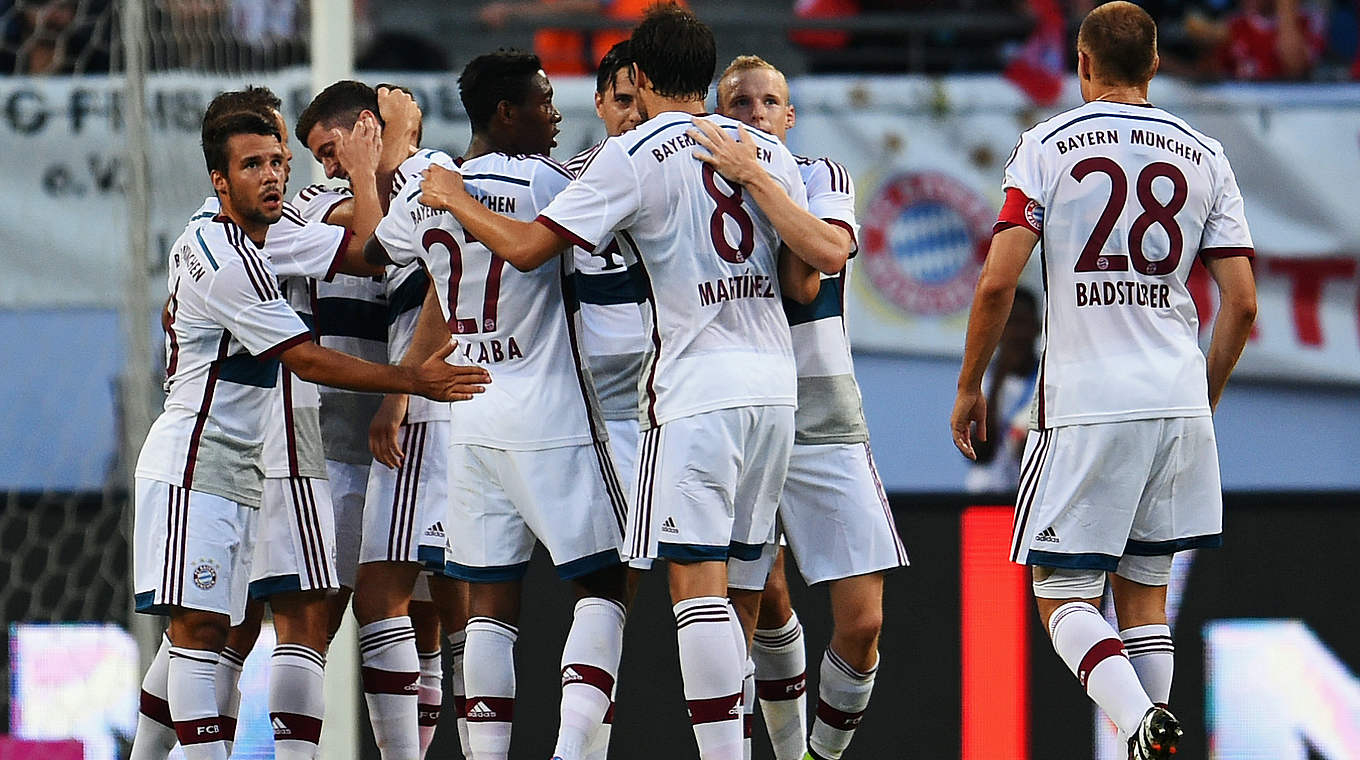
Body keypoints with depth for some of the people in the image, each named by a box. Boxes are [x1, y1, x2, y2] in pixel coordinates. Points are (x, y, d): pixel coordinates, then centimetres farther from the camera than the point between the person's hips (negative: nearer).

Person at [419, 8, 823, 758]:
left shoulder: (632, 156, -7)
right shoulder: (767, 150, 10)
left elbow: (526, 246, -9)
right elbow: (803, 284, 11)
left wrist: (451, 197, 8)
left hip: (696, 392, -6)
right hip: (773, 386, 6)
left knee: (696, 582, -8)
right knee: (728, 587, 14)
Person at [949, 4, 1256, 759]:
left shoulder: (1047, 145, -1)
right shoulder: (1203, 156, 9)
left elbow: (997, 283, -8)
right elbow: (1241, 304, 6)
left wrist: (969, 386, 5)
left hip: (1084, 406, -4)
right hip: (1178, 400, 4)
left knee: (1065, 598, 1)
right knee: (1145, 594, 16)